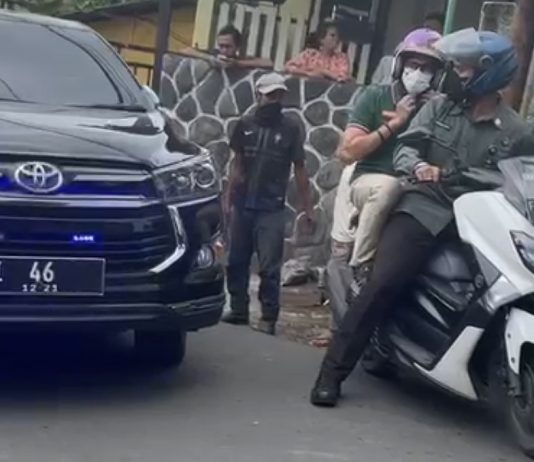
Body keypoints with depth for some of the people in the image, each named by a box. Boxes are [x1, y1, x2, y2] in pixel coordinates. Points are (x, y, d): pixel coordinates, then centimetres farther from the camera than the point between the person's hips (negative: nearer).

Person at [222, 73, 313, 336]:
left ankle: (269, 317, 1)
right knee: (237, 261, 8)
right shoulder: (245, 125, 5)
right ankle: (239, 310, 20)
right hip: (243, 205, 3)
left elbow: (299, 169, 2)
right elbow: (237, 163, 11)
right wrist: (228, 197, 6)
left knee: (269, 267, -6)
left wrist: (307, 207, 0)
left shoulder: (290, 129, -1)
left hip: (272, 208, -3)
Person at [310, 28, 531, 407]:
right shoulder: (440, 106, 9)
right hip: (424, 209, -1)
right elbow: (406, 147, 3)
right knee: (382, 286, -15)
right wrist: (418, 166, -19)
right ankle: (333, 372, -11)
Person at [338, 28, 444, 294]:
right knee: (388, 186, -37)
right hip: (369, 180, -3)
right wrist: (392, 125, -9)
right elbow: (348, 152, -6)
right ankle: (361, 267, -24)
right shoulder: (375, 97, 3)